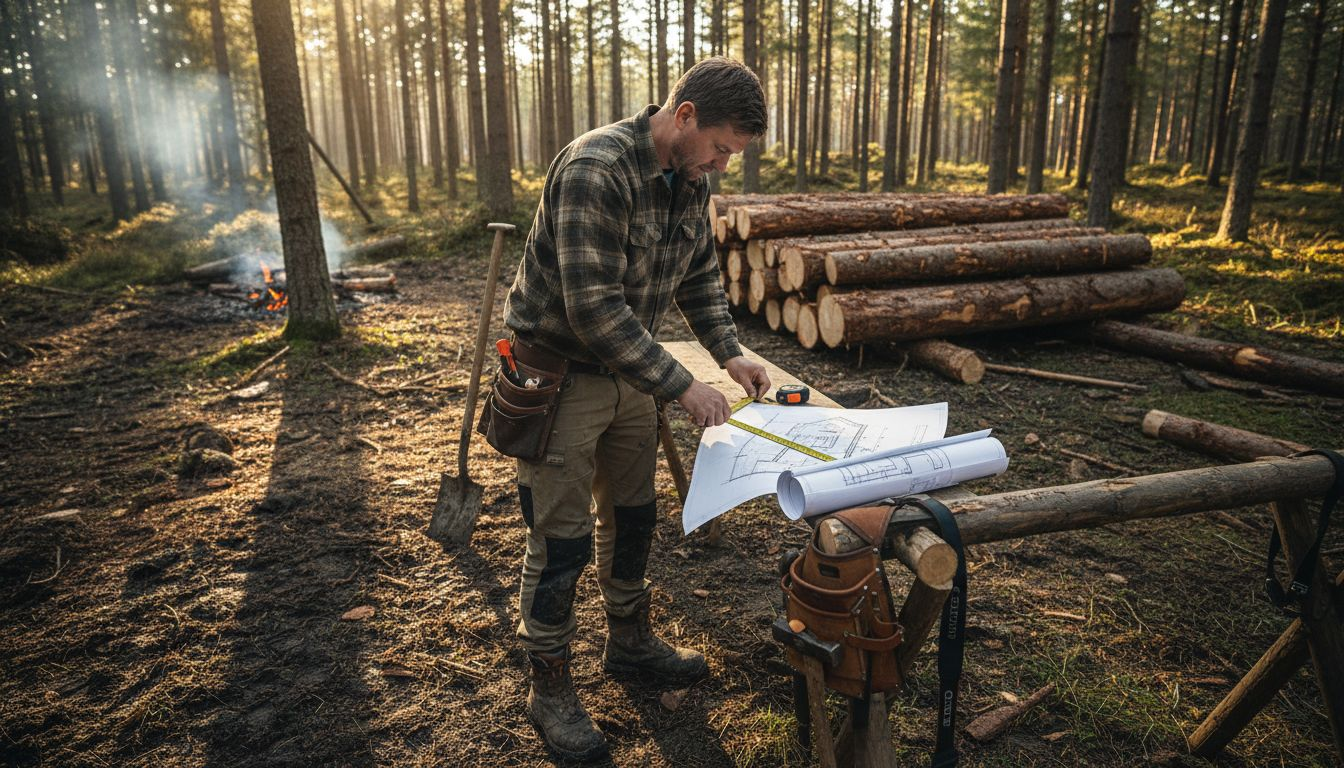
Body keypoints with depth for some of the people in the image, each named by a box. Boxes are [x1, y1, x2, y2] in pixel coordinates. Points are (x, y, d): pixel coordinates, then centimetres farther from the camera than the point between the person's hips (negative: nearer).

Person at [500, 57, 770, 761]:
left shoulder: (690, 179, 0)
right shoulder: (594, 170, -27)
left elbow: (698, 274, 12)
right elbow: (593, 307, -31)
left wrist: (730, 353, 0)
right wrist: (680, 386, -28)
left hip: (628, 369, 8)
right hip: (558, 372, -8)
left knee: (631, 514, 19)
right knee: (562, 539, 1)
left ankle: (629, 641, 40)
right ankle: (549, 689, 20)